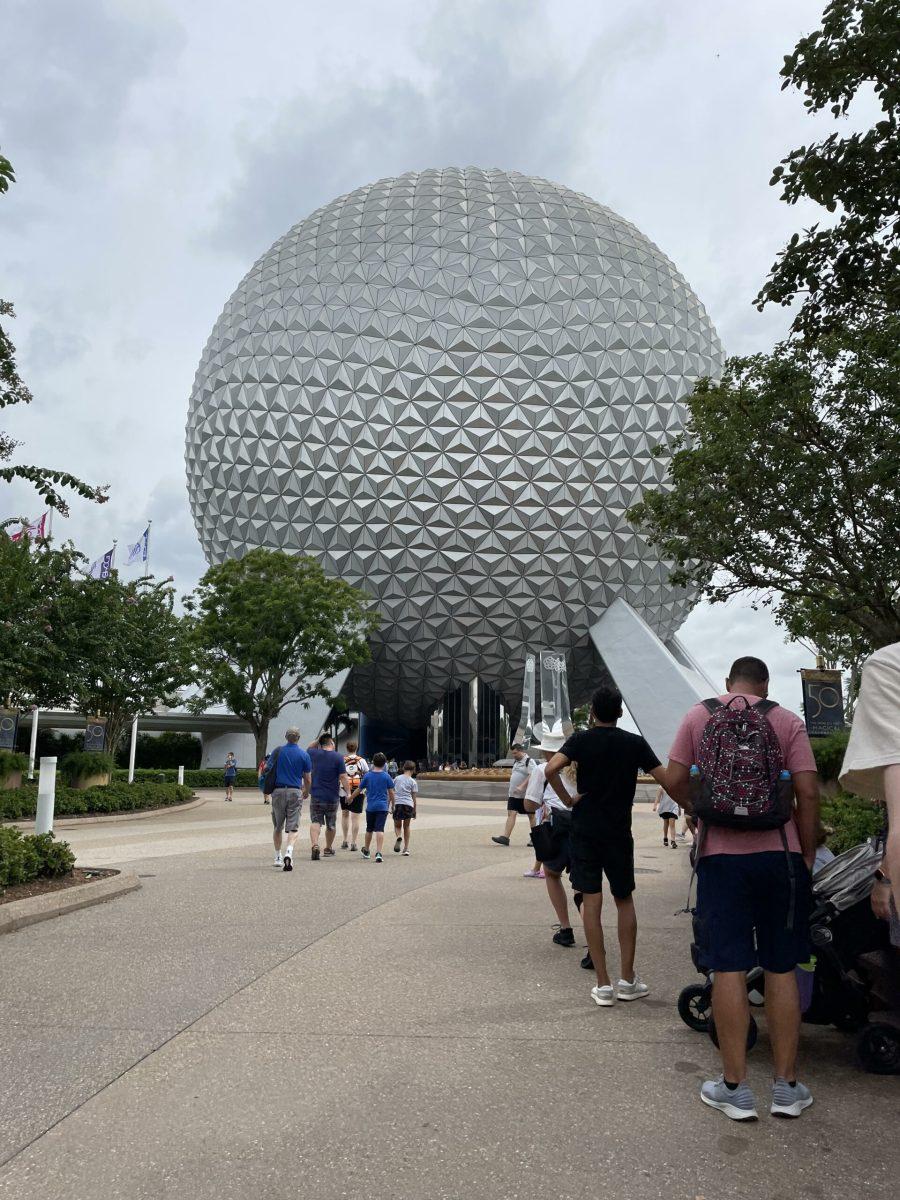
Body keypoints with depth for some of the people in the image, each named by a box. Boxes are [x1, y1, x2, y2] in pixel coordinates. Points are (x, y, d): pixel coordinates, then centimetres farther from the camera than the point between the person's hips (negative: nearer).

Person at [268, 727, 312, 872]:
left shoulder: (277, 751, 1)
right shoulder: (304, 754, -1)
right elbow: (308, 779, 3)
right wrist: (306, 792, 22)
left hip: (278, 791, 1)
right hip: (295, 792, -1)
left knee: (277, 827, 15)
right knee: (293, 827, -1)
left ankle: (278, 857, 23)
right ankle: (288, 852, -23)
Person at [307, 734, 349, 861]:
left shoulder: (314, 754, -2)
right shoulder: (338, 757, -9)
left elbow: (309, 748, 24)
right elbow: (343, 777, -12)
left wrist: (318, 741, 15)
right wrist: (348, 792, -6)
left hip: (316, 796, 1)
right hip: (332, 797, -1)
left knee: (315, 822, 0)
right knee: (331, 824, 14)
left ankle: (314, 845, -23)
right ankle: (328, 849, 27)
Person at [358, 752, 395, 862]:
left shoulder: (367, 775, 0)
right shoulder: (386, 776, -2)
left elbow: (360, 789, 7)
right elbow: (391, 793, 0)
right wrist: (392, 805, 15)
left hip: (370, 807, 2)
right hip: (383, 807, -2)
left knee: (369, 829, 17)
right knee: (380, 830, -6)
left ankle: (366, 851, 32)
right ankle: (378, 853, -17)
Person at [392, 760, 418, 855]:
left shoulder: (397, 779, 9)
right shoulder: (413, 782, 4)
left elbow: (392, 793, 11)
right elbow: (414, 798, 3)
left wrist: (393, 806, 20)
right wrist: (415, 811, 9)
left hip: (397, 804, 1)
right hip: (408, 804, -1)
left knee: (397, 825, 14)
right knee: (406, 826, 14)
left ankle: (398, 837, -19)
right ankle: (406, 849, 13)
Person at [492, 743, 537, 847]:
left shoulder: (529, 761, -12)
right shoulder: (516, 761, 16)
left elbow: (532, 776, -23)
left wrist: (521, 787, -31)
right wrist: (511, 790, 23)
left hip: (526, 795, -7)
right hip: (514, 795, 8)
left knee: (531, 815, 5)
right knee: (511, 814, -3)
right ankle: (505, 837, -10)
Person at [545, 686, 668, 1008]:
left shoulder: (581, 739, -3)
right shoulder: (635, 743, 0)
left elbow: (551, 769, -19)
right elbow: (666, 779, -4)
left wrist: (567, 799, -6)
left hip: (584, 830, -1)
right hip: (619, 831, 1)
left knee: (591, 903, 3)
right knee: (624, 900, 15)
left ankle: (603, 985, 5)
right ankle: (627, 980, 17)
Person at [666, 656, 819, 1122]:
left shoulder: (699, 716, 3)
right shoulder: (788, 721, 2)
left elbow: (674, 781, -1)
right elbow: (808, 792, -3)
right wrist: (807, 855, 7)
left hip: (722, 855, -1)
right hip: (780, 854, 1)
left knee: (728, 968, 4)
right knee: (781, 970, 10)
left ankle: (734, 1087, 11)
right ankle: (787, 1087, 19)